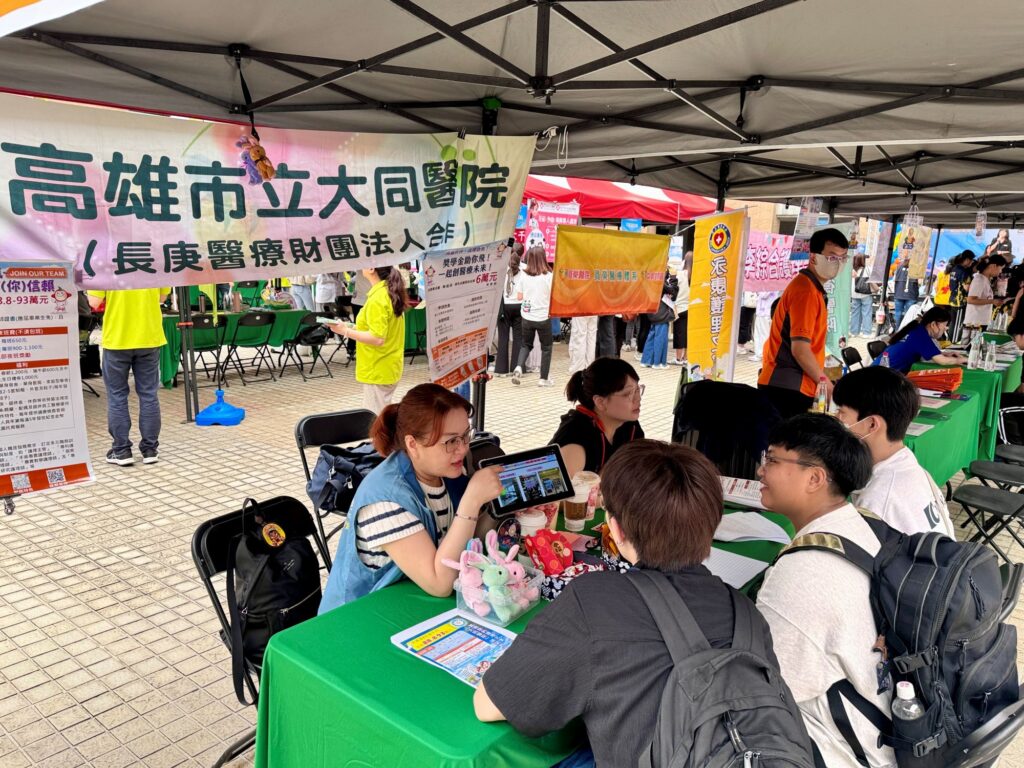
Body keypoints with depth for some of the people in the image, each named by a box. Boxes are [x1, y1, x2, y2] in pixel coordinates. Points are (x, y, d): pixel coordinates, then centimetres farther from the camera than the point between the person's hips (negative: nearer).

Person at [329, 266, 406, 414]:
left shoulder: (377, 299, -20)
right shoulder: (390, 292, 9)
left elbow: (377, 339, -24)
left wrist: (346, 331, -16)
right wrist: (353, 327, 12)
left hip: (377, 370, -10)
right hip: (388, 367, 10)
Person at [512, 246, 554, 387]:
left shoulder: (524, 275, -2)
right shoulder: (548, 276, -12)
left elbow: (522, 295, 5)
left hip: (527, 316, 3)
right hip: (543, 317, -3)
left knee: (526, 344, 19)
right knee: (546, 347, 12)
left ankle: (519, 367, -5)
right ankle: (544, 378, 13)